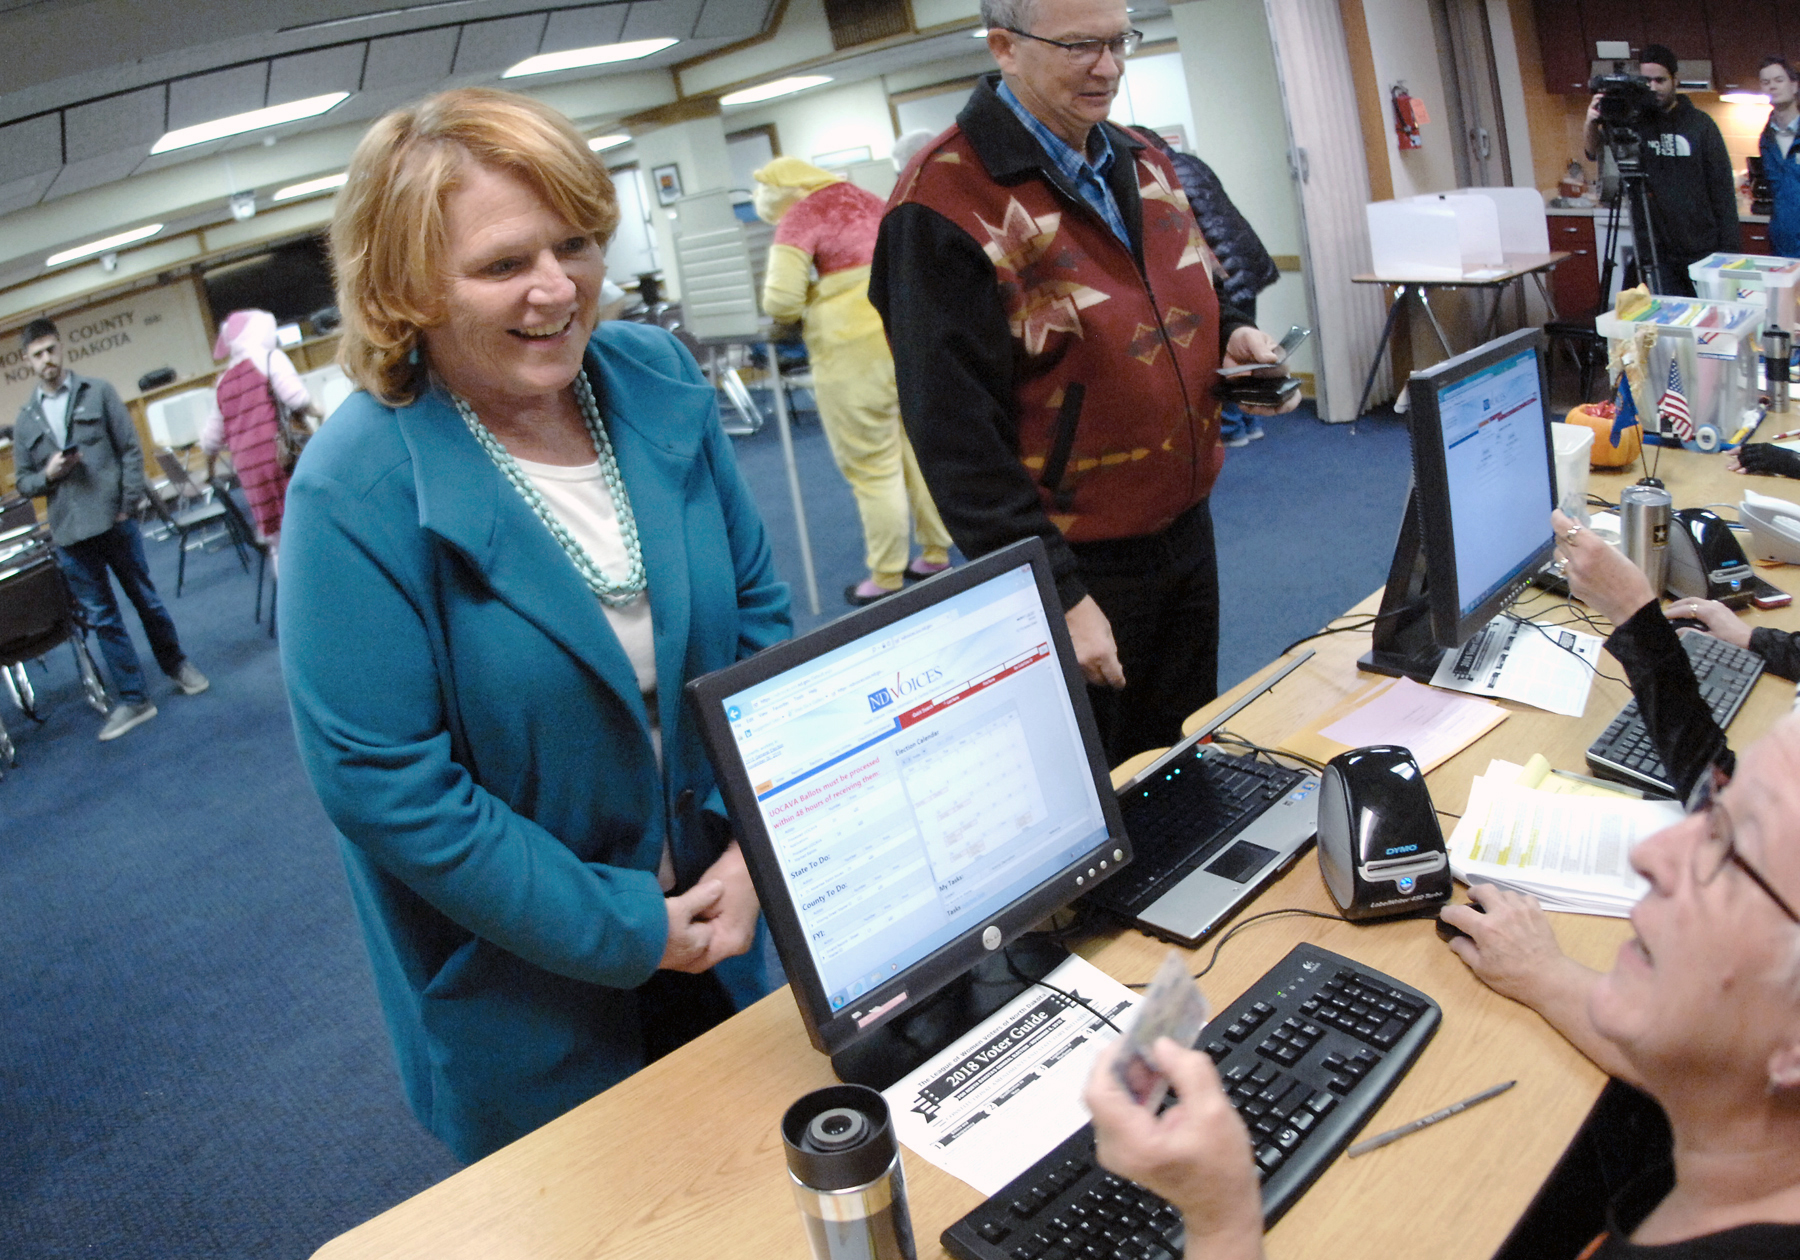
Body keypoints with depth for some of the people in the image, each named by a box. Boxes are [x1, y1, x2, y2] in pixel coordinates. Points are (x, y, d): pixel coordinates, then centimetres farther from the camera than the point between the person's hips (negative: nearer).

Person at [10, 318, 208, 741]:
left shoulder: (98, 393, 3)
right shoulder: (24, 420, 10)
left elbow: (130, 450, 0)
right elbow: (23, 483, 12)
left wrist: (128, 504, -9)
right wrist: (48, 474, -10)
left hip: (114, 522, -2)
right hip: (70, 535, 2)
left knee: (146, 600, 10)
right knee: (102, 618, 5)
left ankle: (177, 666, 31)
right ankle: (132, 700, 11)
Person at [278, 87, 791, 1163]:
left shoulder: (659, 380, -7)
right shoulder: (355, 491, -22)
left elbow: (758, 611, -1)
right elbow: (381, 783, -21)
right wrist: (630, 931, -18)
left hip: (730, 916, 5)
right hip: (529, 985, -4)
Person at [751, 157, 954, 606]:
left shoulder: (799, 218, -6)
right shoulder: (867, 199, 15)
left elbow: (781, 302, -14)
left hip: (854, 349, -7)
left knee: (873, 468, 2)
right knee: (920, 451, 15)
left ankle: (886, 579, 10)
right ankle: (936, 554, 25)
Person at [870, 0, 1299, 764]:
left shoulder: (1143, 164, 8)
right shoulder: (944, 203, -18)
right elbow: (957, 434, -21)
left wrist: (1231, 338, -1)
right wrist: (1056, 596, -22)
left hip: (1186, 532, 8)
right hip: (1073, 566, -7)